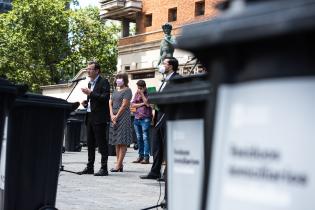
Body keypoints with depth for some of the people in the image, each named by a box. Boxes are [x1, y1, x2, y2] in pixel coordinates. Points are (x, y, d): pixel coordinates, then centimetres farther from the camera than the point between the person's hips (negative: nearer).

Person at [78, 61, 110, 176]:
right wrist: (86, 103, 7)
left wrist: (90, 93, -21)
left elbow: (105, 98, -19)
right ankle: (90, 167, 18)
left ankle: (104, 168, -2)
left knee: (102, 143, -5)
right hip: (90, 117, 9)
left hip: (99, 118, -9)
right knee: (90, 143, 11)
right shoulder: (90, 83, 19)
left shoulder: (103, 82, -7)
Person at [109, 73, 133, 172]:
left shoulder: (127, 90, -4)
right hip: (114, 117, 8)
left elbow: (124, 105, -11)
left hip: (123, 116, -8)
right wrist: (112, 115, -2)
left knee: (122, 142, -7)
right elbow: (110, 103, 12)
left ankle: (118, 165, -11)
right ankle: (120, 165, 9)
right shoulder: (115, 90, 18)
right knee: (117, 142, 6)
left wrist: (117, 116, -12)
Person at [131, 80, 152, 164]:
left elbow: (147, 103, -15)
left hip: (145, 118, -6)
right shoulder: (137, 94, 15)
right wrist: (142, 104, -6)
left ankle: (146, 157, -10)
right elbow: (133, 104, 6)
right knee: (139, 138, 8)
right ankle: (141, 156, 15)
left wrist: (142, 94, -10)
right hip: (137, 118, 6)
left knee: (145, 138, -9)